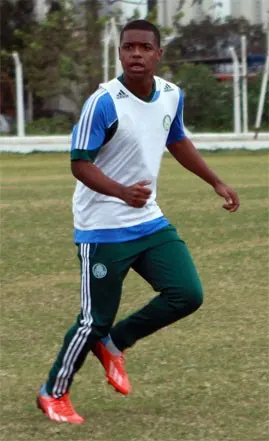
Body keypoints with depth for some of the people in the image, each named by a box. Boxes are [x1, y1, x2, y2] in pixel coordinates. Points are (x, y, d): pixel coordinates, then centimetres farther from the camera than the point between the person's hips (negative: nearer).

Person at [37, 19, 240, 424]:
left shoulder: (171, 96, 1)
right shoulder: (103, 103, -20)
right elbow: (80, 163, -20)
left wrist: (216, 182, 24)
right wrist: (122, 192, -36)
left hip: (149, 221, 7)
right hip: (103, 229, -6)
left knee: (187, 294, -3)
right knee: (95, 319, -2)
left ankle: (114, 344, 18)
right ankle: (53, 394, 19)